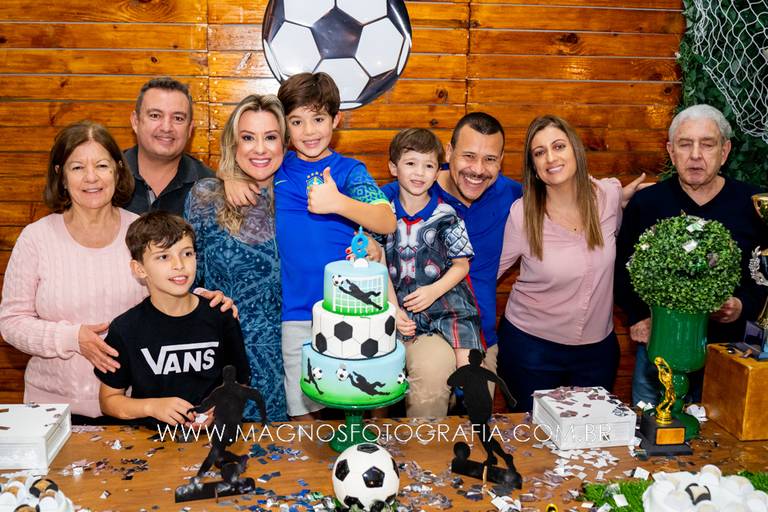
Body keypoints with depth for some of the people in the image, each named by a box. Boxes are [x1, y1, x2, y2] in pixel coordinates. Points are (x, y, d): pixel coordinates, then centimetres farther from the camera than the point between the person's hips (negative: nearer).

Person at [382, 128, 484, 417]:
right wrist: (393, 309, -7)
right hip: (404, 306, 1)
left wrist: (434, 291, -12)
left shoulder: (446, 216, 3)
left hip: (447, 298, 0)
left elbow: (462, 264, 5)